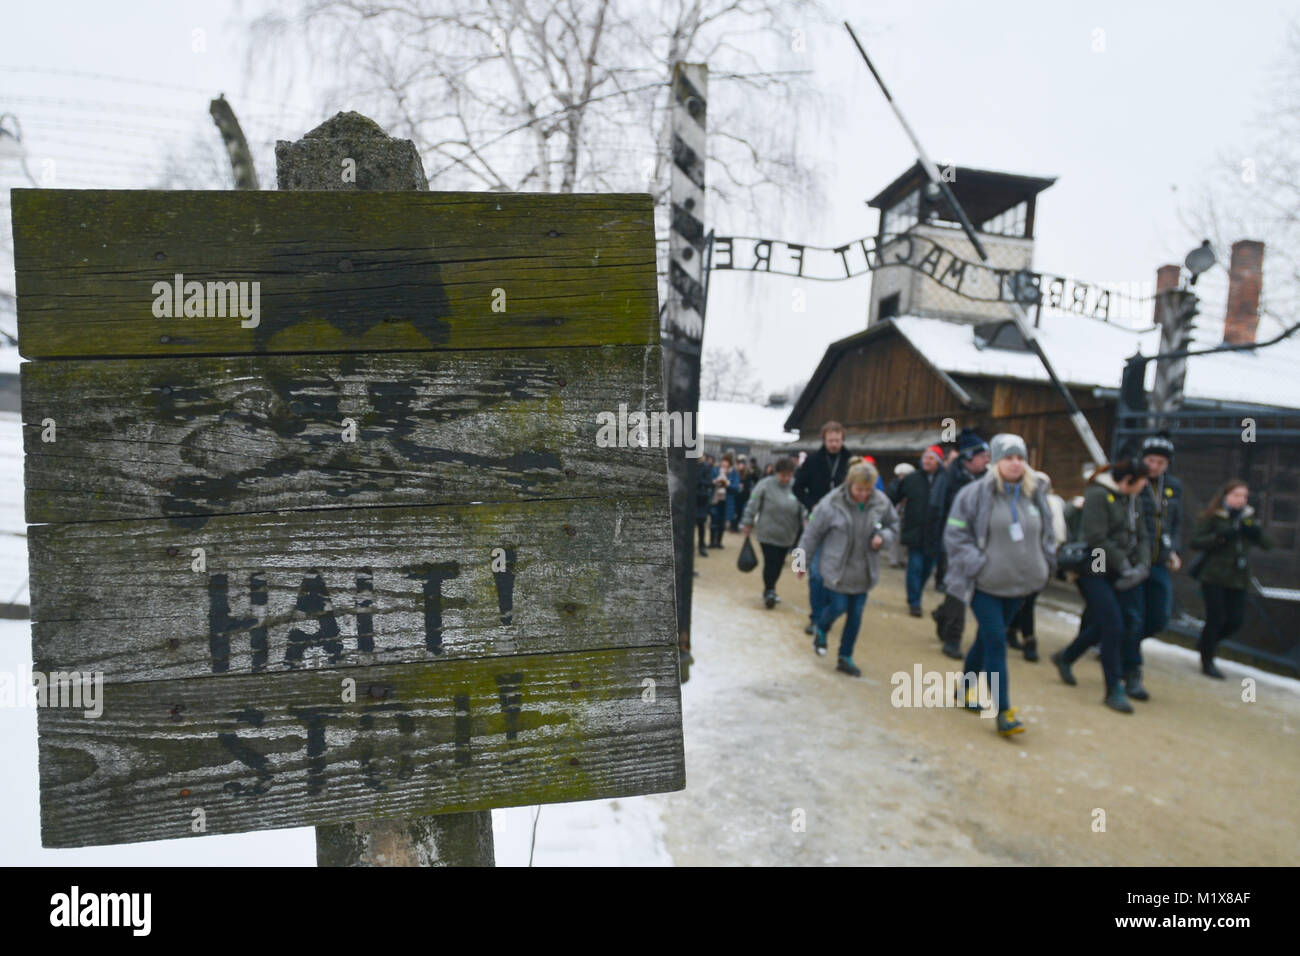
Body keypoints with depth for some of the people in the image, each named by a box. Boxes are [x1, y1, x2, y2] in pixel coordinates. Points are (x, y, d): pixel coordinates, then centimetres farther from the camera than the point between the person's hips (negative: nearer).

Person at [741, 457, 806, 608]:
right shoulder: (766, 485, -12)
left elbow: (802, 509, 9)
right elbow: (753, 505, -6)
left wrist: (804, 523, 4)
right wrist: (748, 523, -3)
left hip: (787, 536, 4)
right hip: (768, 533, -4)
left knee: (778, 563, 13)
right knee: (771, 562, -8)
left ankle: (770, 589, 30)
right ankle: (769, 590, 9)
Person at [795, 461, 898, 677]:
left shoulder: (881, 502, -9)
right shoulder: (832, 503, -19)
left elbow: (893, 526, 9)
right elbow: (812, 533, -8)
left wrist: (883, 537, -14)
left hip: (864, 571, 4)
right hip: (837, 569, -3)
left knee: (856, 614, 9)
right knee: (838, 607, -1)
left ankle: (845, 657, 26)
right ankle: (820, 630, 36)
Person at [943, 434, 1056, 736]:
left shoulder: (1035, 495, 6)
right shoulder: (975, 494, -10)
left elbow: (1047, 534, 19)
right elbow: (955, 534, -9)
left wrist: (1043, 567, 9)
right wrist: (976, 564, -16)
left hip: (1018, 585, 5)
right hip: (985, 584, -5)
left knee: (987, 639, 16)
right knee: (996, 642, -10)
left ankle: (966, 687, 36)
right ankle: (1003, 712, -6)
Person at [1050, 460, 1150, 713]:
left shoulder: (1129, 500, 13)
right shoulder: (1097, 495, -12)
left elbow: (1141, 536, 13)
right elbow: (1097, 539, -19)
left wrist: (1142, 564, -4)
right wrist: (1125, 566, -16)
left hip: (1117, 575, 8)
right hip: (1094, 572, -8)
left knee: (1102, 625, 13)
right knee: (1114, 627, -10)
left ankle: (1065, 657, 37)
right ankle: (1114, 690, 0)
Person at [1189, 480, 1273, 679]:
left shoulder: (1248, 518, 12)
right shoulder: (1211, 517, -3)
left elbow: (1268, 544, 7)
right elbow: (1195, 541, -10)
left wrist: (1256, 532, -13)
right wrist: (1221, 537, -21)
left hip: (1238, 579, 5)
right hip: (1214, 577, -5)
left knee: (1236, 620, 1)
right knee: (1217, 618, -6)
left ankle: (1206, 642, 29)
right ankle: (1207, 662, 9)